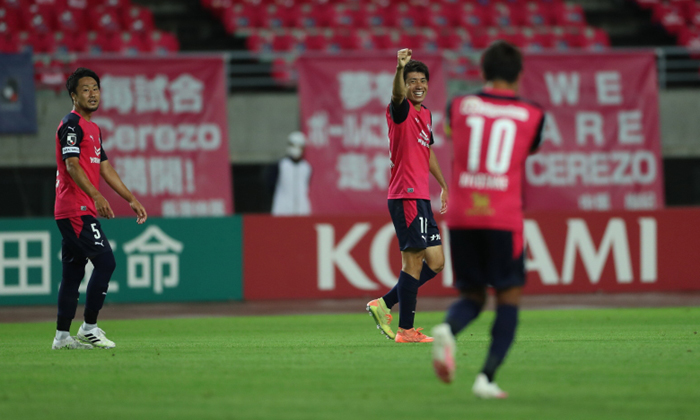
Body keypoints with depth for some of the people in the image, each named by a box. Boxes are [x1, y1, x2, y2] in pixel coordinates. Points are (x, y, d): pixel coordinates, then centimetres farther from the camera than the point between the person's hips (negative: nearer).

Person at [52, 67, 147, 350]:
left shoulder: (93, 129, 21)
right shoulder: (71, 125, -10)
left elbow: (105, 168, 25)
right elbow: (72, 165, -21)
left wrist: (131, 200, 22)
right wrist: (96, 196, -33)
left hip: (85, 211, 10)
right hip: (75, 209, -10)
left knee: (73, 271, 10)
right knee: (105, 261, -13)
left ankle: (62, 336, 12)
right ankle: (89, 328, -9)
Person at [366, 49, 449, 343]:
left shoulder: (426, 114, 18)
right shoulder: (401, 110, -8)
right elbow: (397, 94, -33)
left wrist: (443, 185, 33)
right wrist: (400, 68, -52)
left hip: (421, 197, 9)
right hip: (405, 196, -9)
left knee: (435, 263, 10)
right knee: (414, 261, -9)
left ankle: (384, 304, 17)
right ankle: (406, 330, -5)